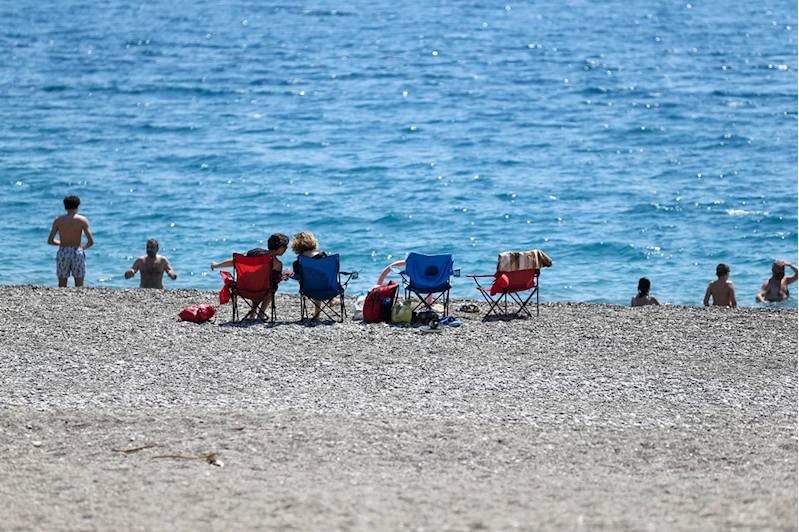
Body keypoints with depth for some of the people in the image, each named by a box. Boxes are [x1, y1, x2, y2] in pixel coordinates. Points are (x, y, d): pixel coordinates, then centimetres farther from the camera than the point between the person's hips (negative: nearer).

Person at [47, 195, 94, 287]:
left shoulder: (58, 220, 0)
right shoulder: (82, 220, -5)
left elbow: (50, 241, 2)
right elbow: (91, 242, -10)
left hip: (63, 253, 1)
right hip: (77, 253, -1)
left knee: (61, 287, 10)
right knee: (79, 287, 7)